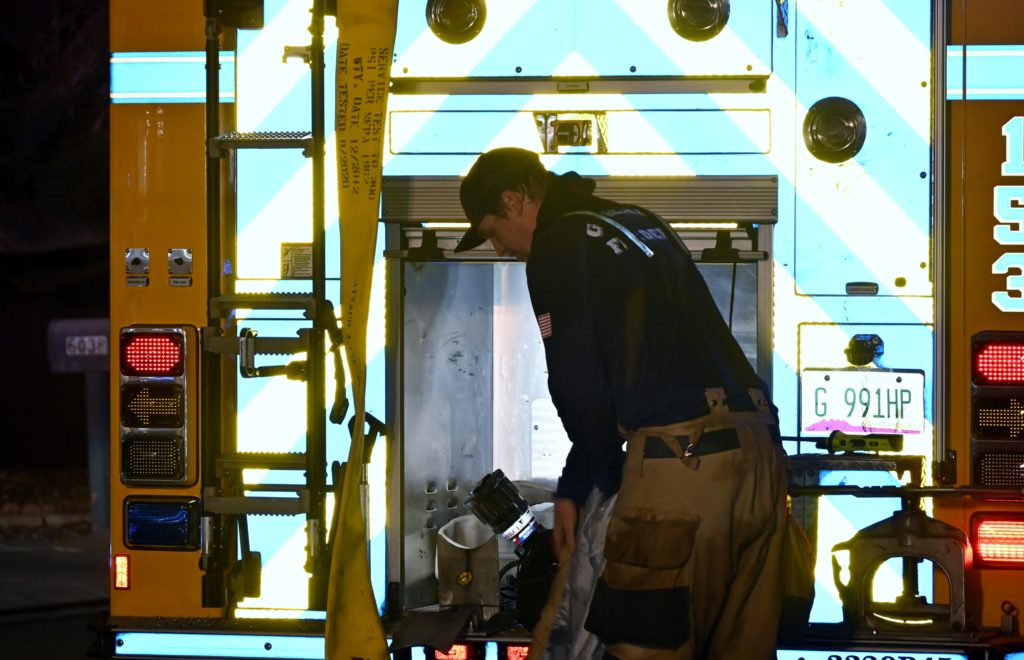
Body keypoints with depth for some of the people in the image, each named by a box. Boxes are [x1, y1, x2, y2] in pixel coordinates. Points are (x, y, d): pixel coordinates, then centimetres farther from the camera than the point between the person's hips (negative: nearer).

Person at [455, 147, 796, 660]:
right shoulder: (643, 225, 26)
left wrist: (582, 483, 12)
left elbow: (579, 386, -5)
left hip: (681, 463, -9)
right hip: (757, 449, 9)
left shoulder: (558, 246, 1)